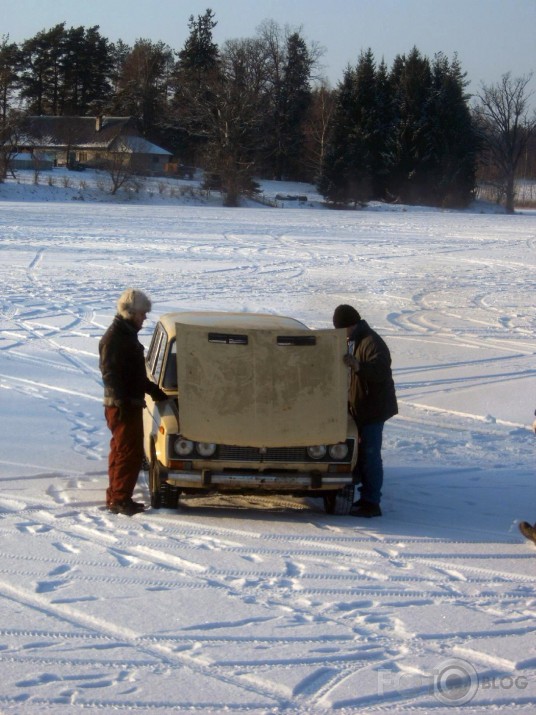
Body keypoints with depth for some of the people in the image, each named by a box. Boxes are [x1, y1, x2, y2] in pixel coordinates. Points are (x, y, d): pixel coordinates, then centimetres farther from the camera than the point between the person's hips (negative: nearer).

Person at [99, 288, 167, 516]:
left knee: (122, 451, 13)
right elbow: (109, 372, -21)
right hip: (122, 405, -10)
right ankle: (119, 499, -9)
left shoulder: (127, 334, 17)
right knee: (129, 452, -10)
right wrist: (122, 401, -26)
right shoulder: (114, 338, -14)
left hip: (131, 403, 10)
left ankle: (116, 497, 19)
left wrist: (153, 390, 29)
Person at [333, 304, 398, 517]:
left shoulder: (372, 343, -18)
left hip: (373, 409, -10)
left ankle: (371, 503, -9)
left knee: (370, 454, -10)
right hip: (360, 409, 10)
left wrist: (358, 366, -47)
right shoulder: (352, 341, 15)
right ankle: (366, 497, 21)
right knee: (361, 453, 13)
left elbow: (381, 371, -34)